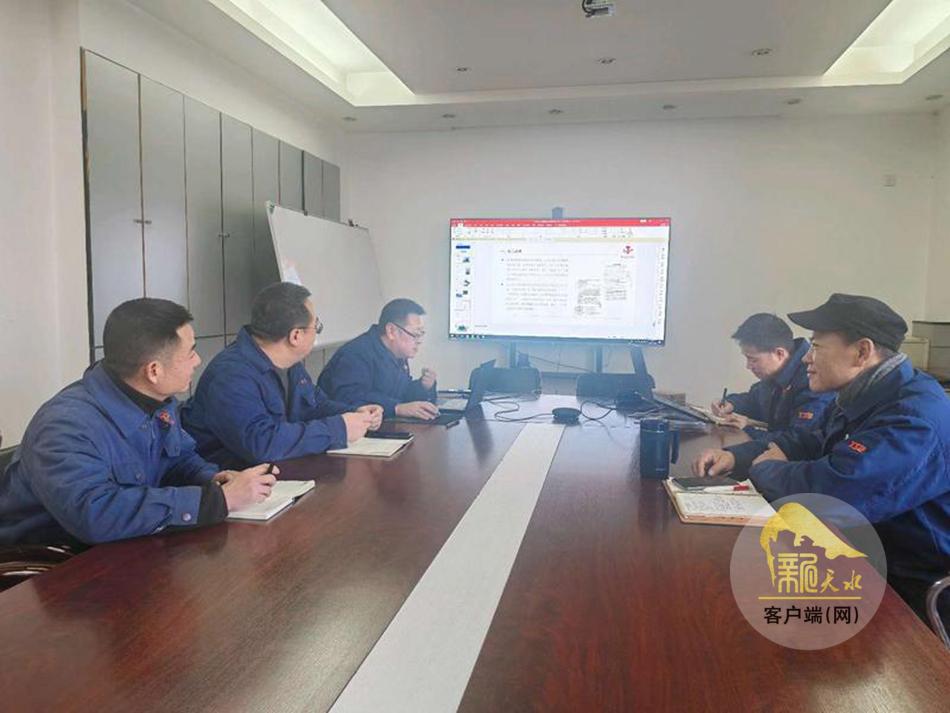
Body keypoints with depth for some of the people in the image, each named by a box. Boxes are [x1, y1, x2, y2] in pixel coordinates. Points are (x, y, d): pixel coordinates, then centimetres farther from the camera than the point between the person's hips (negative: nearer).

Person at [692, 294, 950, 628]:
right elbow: (808, 443, 17)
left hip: (909, 597, -8)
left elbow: (828, 489, -36)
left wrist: (763, 468, -15)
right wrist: (734, 457, -1)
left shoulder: (916, 418, -27)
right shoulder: (858, 400, 5)